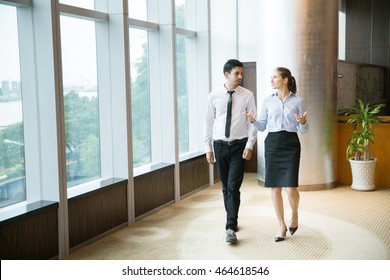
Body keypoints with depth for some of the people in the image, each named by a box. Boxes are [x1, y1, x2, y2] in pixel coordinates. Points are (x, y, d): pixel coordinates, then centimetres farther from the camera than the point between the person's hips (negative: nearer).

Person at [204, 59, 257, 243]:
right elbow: (208, 123, 5)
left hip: (239, 145, -2)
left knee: (233, 187, -9)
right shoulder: (214, 96, 0)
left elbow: (253, 123, -1)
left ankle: (231, 229, -6)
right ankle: (232, 220, 29)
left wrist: (249, 145, -10)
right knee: (225, 186, 12)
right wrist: (208, 148, 4)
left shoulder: (247, 95, -2)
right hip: (220, 145, 2)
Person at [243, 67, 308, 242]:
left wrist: (303, 122, -18)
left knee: (291, 187, -9)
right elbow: (262, 127, 9)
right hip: (272, 143, 2)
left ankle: (294, 214, 23)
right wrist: (253, 120, -10)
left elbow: (304, 130, 3)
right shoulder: (268, 101, 8)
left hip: (291, 144, -2)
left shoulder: (297, 101, 2)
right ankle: (282, 226, 16)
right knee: (275, 187, 2)